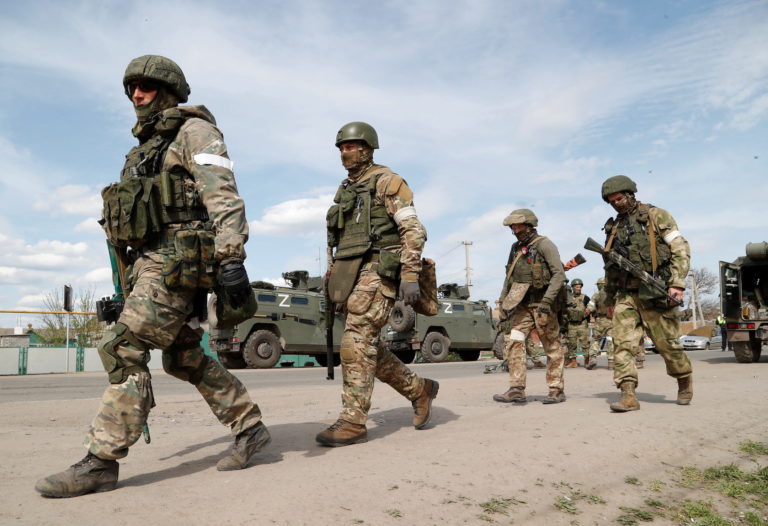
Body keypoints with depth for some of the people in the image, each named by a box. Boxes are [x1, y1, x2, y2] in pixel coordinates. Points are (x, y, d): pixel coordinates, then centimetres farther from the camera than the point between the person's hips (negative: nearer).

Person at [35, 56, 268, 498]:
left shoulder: (194, 130, -2)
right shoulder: (149, 146, 26)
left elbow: (223, 196, -16)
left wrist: (231, 259, -29)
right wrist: (131, 285, 23)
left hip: (180, 261, -10)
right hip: (156, 262, 10)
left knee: (124, 349, -13)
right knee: (184, 358, 10)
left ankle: (101, 463, -5)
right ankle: (250, 428, 19)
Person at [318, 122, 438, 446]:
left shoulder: (386, 181, -2)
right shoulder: (345, 190, 22)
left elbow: (414, 231, -10)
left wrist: (410, 276, -19)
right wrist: (332, 279, 18)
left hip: (377, 271, -8)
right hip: (350, 277, 8)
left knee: (356, 343, -14)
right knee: (365, 347, 8)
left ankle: (353, 423, -8)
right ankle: (419, 390, 23)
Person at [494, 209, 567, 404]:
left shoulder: (544, 245, -7)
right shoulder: (516, 248, 14)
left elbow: (559, 274, -14)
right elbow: (509, 277, 21)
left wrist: (547, 301, -21)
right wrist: (503, 303, 15)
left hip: (541, 304, -6)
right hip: (522, 305, 6)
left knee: (552, 347, 2)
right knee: (515, 342, -5)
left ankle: (557, 390, 12)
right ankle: (517, 390, -3)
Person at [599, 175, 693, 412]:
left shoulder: (656, 216, 2)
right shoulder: (613, 227, 16)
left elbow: (680, 248, -5)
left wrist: (677, 283, -16)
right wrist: (610, 300, 23)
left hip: (654, 293, -4)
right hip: (625, 295, 5)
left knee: (667, 343, 4)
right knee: (622, 343, -8)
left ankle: (685, 379, 30)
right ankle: (628, 395, -9)